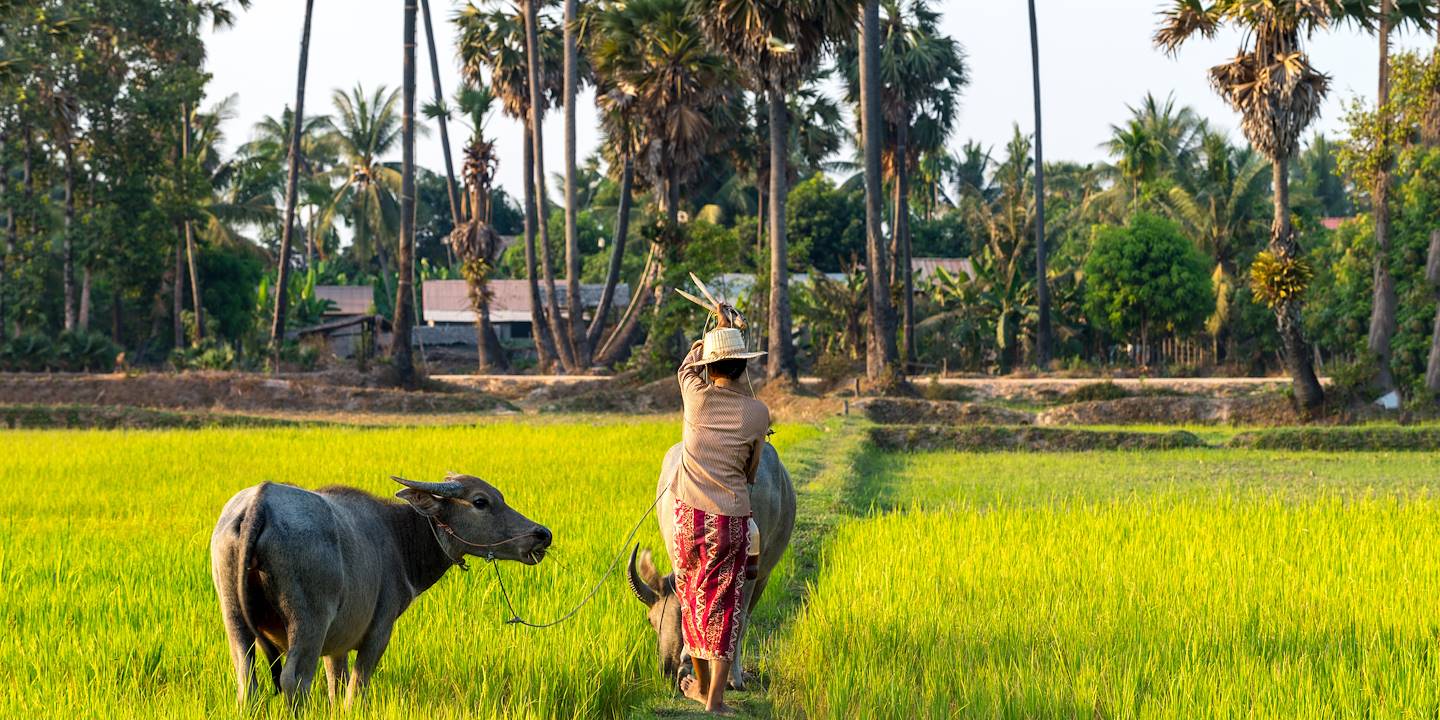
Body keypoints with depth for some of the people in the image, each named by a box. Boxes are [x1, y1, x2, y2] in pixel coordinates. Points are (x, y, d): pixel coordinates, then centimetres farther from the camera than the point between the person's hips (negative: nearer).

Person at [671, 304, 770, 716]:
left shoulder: (696, 397, -4)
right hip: (732, 519, -1)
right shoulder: (757, 413, -4)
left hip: (690, 515, 1)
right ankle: (715, 700, -2)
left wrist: (720, 325, 31)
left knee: (693, 600, 17)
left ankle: (700, 683, 32)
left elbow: (688, 364, 20)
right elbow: (751, 472, 7)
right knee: (723, 608, 1)